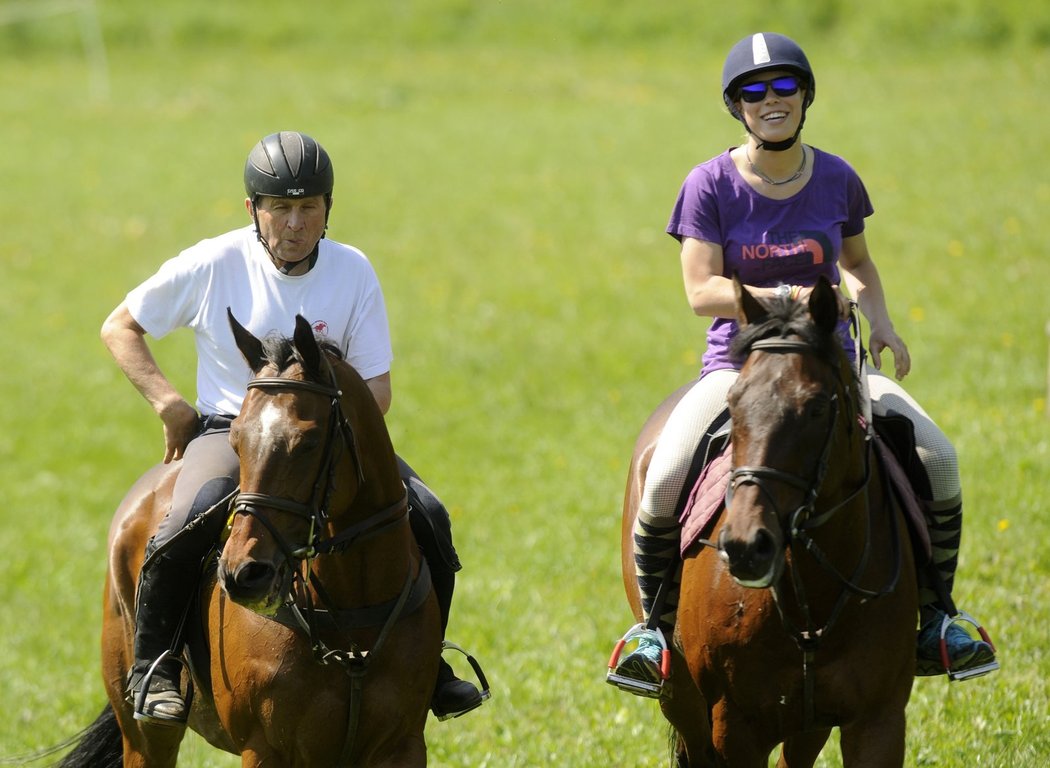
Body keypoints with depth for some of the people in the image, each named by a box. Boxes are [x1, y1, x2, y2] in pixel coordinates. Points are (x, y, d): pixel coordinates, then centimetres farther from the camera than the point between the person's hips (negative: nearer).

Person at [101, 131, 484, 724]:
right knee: (194, 516, -34)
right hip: (227, 429, -3)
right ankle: (152, 666, -14)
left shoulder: (354, 272, -3)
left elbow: (378, 390, -2)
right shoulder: (213, 265, -8)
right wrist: (169, 404, -9)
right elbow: (119, 328, 3)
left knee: (427, 516, -14)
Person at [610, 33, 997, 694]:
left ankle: (934, 619, 1)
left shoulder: (836, 179, 4)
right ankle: (656, 622, -1)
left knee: (936, 455, -19)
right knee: (665, 479, -28)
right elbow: (701, 290, -12)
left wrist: (881, 322, 2)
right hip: (739, 360, -2)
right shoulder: (711, 185, -5)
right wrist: (781, 296, -25)